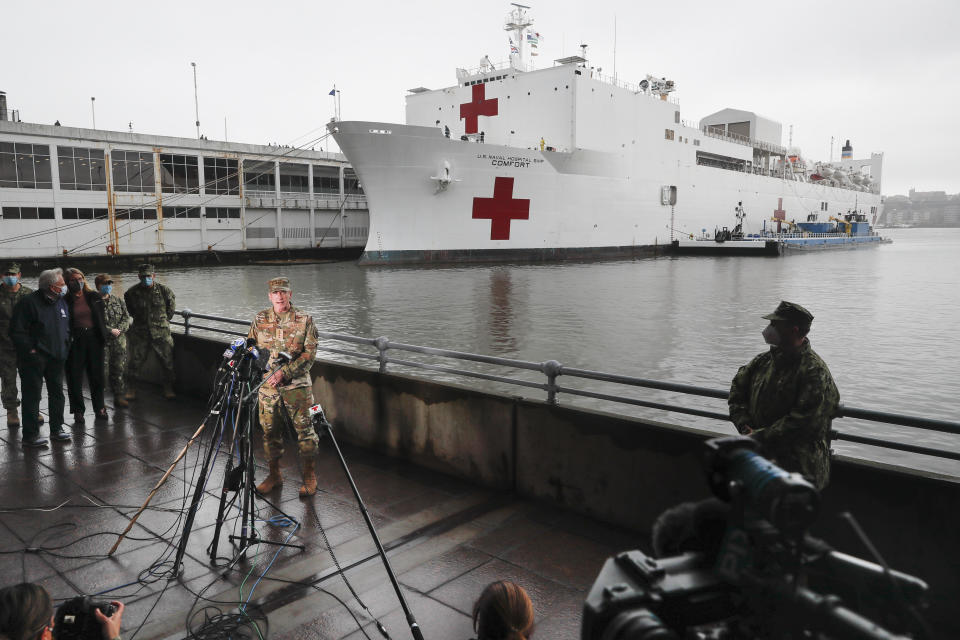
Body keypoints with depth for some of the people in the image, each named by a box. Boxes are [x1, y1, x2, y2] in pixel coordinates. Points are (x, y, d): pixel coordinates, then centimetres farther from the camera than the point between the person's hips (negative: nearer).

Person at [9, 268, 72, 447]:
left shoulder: (61, 303, 10)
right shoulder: (29, 303, -12)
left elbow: (66, 327, 21)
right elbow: (16, 331, -13)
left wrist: (65, 348, 11)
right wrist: (31, 350, -15)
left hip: (56, 358, 7)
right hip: (34, 359, -7)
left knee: (57, 393, 13)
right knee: (32, 395, -2)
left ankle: (57, 428, 25)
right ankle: (30, 435, 4)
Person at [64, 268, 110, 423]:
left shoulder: (94, 297, 5)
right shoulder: (65, 300, -2)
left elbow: (101, 319, 8)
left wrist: (104, 335, 3)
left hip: (94, 339, 2)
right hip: (75, 342, -2)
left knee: (97, 375, 8)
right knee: (75, 377, 3)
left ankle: (99, 408, 21)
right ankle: (78, 411, 14)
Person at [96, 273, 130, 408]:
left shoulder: (118, 300, 11)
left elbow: (126, 317, 9)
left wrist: (120, 329, -8)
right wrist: (110, 330, -15)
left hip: (119, 341, 4)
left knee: (120, 369, 8)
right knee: (102, 370, -3)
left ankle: (119, 397, 18)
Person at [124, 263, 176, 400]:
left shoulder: (164, 290, -5)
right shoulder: (132, 292, -3)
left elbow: (172, 306, 11)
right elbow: (129, 308, 17)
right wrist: (137, 318, 13)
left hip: (161, 333, 0)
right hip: (140, 333, 0)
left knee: (167, 362, 4)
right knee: (135, 362, 3)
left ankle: (168, 389, 19)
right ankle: (130, 389, 19)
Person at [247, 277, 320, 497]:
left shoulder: (304, 320, -3)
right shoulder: (260, 320, 6)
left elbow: (310, 353, -8)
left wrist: (284, 372, -17)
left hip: (297, 385, -3)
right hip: (268, 386, 3)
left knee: (304, 429, 1)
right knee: (270, 430, 10)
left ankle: (310, 475, 16)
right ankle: (274, 474, 27)